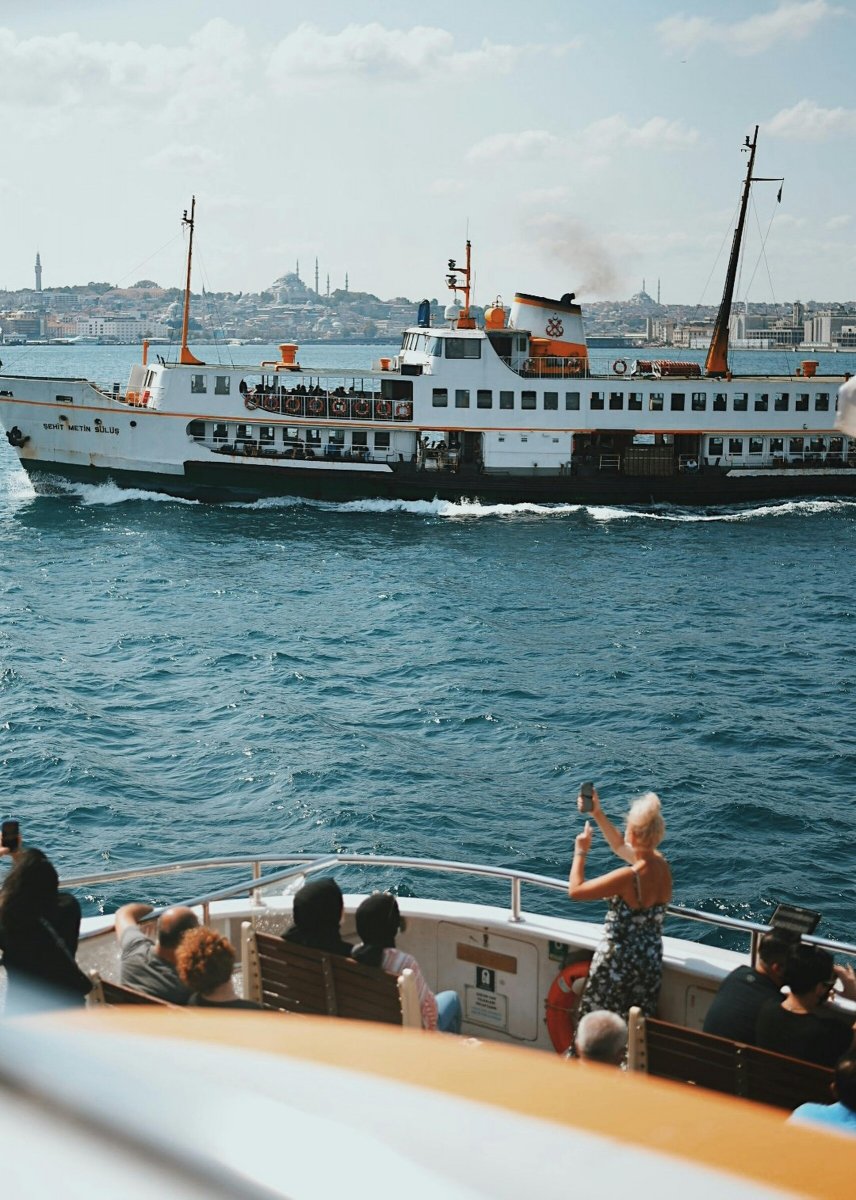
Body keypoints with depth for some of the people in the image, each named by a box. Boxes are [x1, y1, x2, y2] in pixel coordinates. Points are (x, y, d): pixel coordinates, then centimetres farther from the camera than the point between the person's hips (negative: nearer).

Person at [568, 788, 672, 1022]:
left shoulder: (628, 877, -27)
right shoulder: (661, 864, -5)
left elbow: (575, 890, -19)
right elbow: (620, 847, 14)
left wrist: (580, 852, -6)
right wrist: (597, 813, 14)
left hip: (618, 962, -7)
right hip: (651, 960, 7)